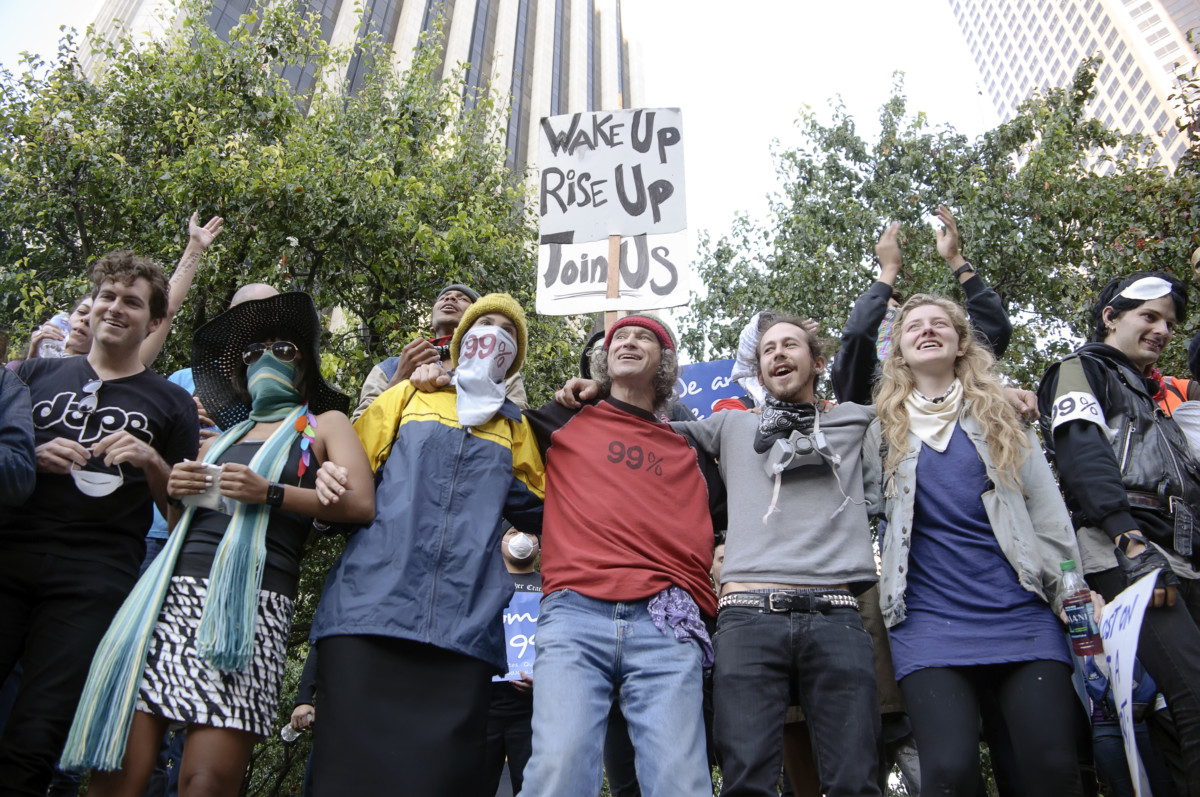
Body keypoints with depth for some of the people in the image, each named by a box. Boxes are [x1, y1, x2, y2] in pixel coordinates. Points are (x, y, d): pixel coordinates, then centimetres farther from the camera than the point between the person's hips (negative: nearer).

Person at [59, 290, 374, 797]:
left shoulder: (323, 424, 16)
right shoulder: (226, 436, 30)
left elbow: (361, 504, 0)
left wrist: (271, 493, -10)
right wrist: (175, 487, 8)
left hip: (249, 599, -4)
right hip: (172, 590, 5)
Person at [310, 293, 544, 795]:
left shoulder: (515, 429, 23)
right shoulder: (408, 396, 21)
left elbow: (541, 514, 23)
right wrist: (329, 479, -4)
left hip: (462, 628, 1)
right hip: (368, 608, -1)